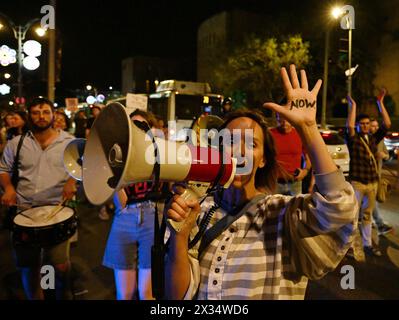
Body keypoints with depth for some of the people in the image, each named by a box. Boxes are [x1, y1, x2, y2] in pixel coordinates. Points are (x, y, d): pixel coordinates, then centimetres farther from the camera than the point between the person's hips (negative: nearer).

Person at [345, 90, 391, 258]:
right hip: (357, 182, -5)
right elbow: (349, 126, -23)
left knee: (366, 215, 13)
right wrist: (353, 105, -19)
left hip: (373, 182, 5)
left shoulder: (373, 138, 9)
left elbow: (387, 124, 3)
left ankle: (367, 244, 22)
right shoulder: (353, 139, -4)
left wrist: (380, 103, 1)